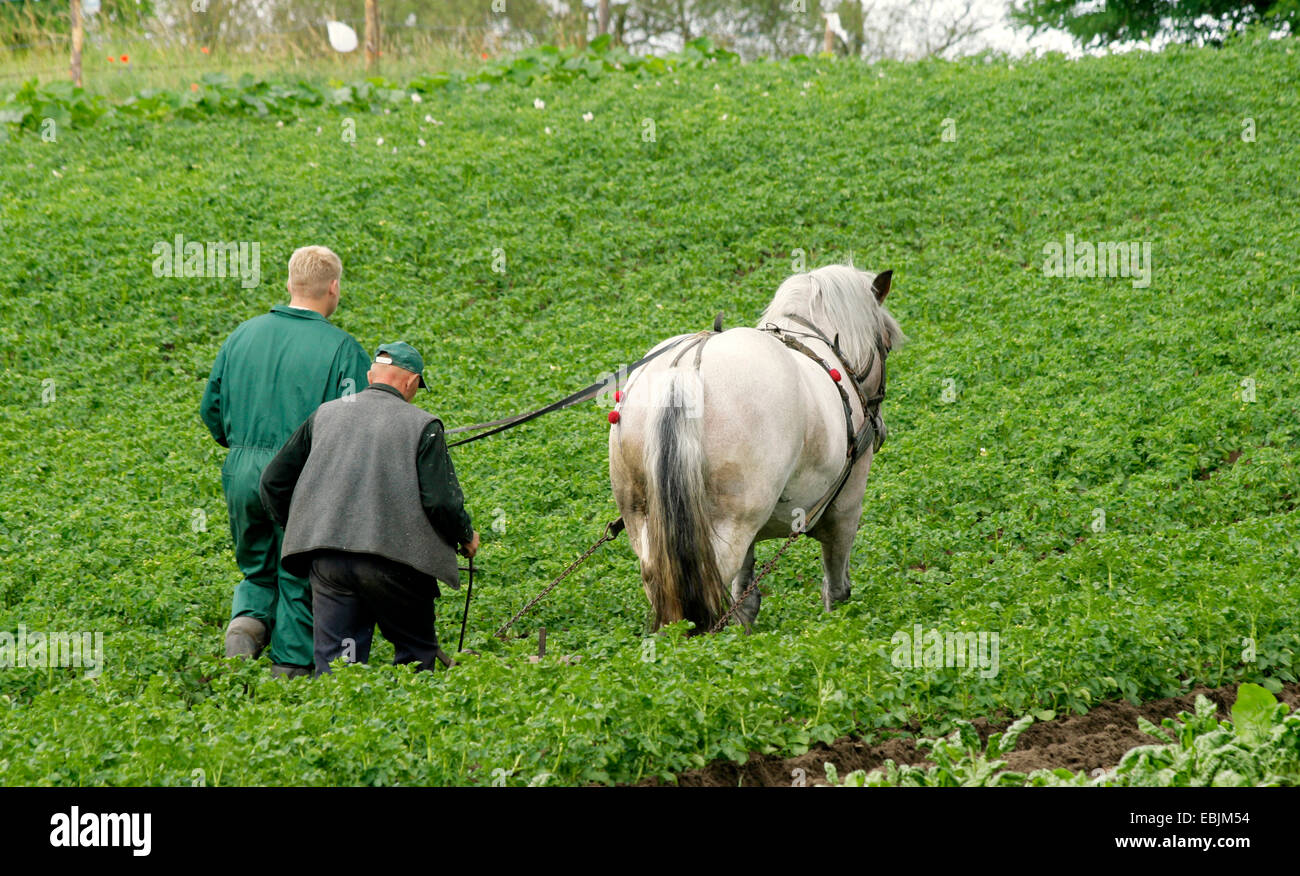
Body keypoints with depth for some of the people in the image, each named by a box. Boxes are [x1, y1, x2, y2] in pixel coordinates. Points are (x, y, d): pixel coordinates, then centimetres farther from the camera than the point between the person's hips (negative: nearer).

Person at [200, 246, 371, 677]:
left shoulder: (243, 335, 8)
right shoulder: (342, 348, -7)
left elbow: (211, 410, 14)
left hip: (242, 475, 4)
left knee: (258, 570, 21)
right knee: (298, 579, 9)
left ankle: (247, 620, -6)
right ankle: (290, 668, 10)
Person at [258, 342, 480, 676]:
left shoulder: (325, 414, 14)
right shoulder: (422, 425, 1)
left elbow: (273, 481, 16)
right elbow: (442, 501, -7)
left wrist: (299, 531, 30)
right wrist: (466, 537, 13)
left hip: (327, 558, 3)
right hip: (393, 558, -3)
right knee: (417, 653, 14)